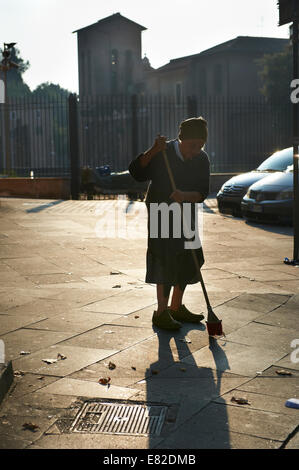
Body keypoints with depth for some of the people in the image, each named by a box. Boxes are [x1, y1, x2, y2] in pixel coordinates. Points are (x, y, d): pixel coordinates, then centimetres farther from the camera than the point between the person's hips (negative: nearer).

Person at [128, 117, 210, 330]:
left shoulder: (202, 160, 0)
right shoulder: (163, 154, -11)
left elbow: (203, 192, -7)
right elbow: (136, 172, -19)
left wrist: (185, 196, -27)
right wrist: (153, 151, -30)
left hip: (186, 217, 6)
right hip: (161, 215, -6)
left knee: (188, 261, 11)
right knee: (165, 261, -9)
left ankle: (176, 307, 26)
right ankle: (161, 313, -1)